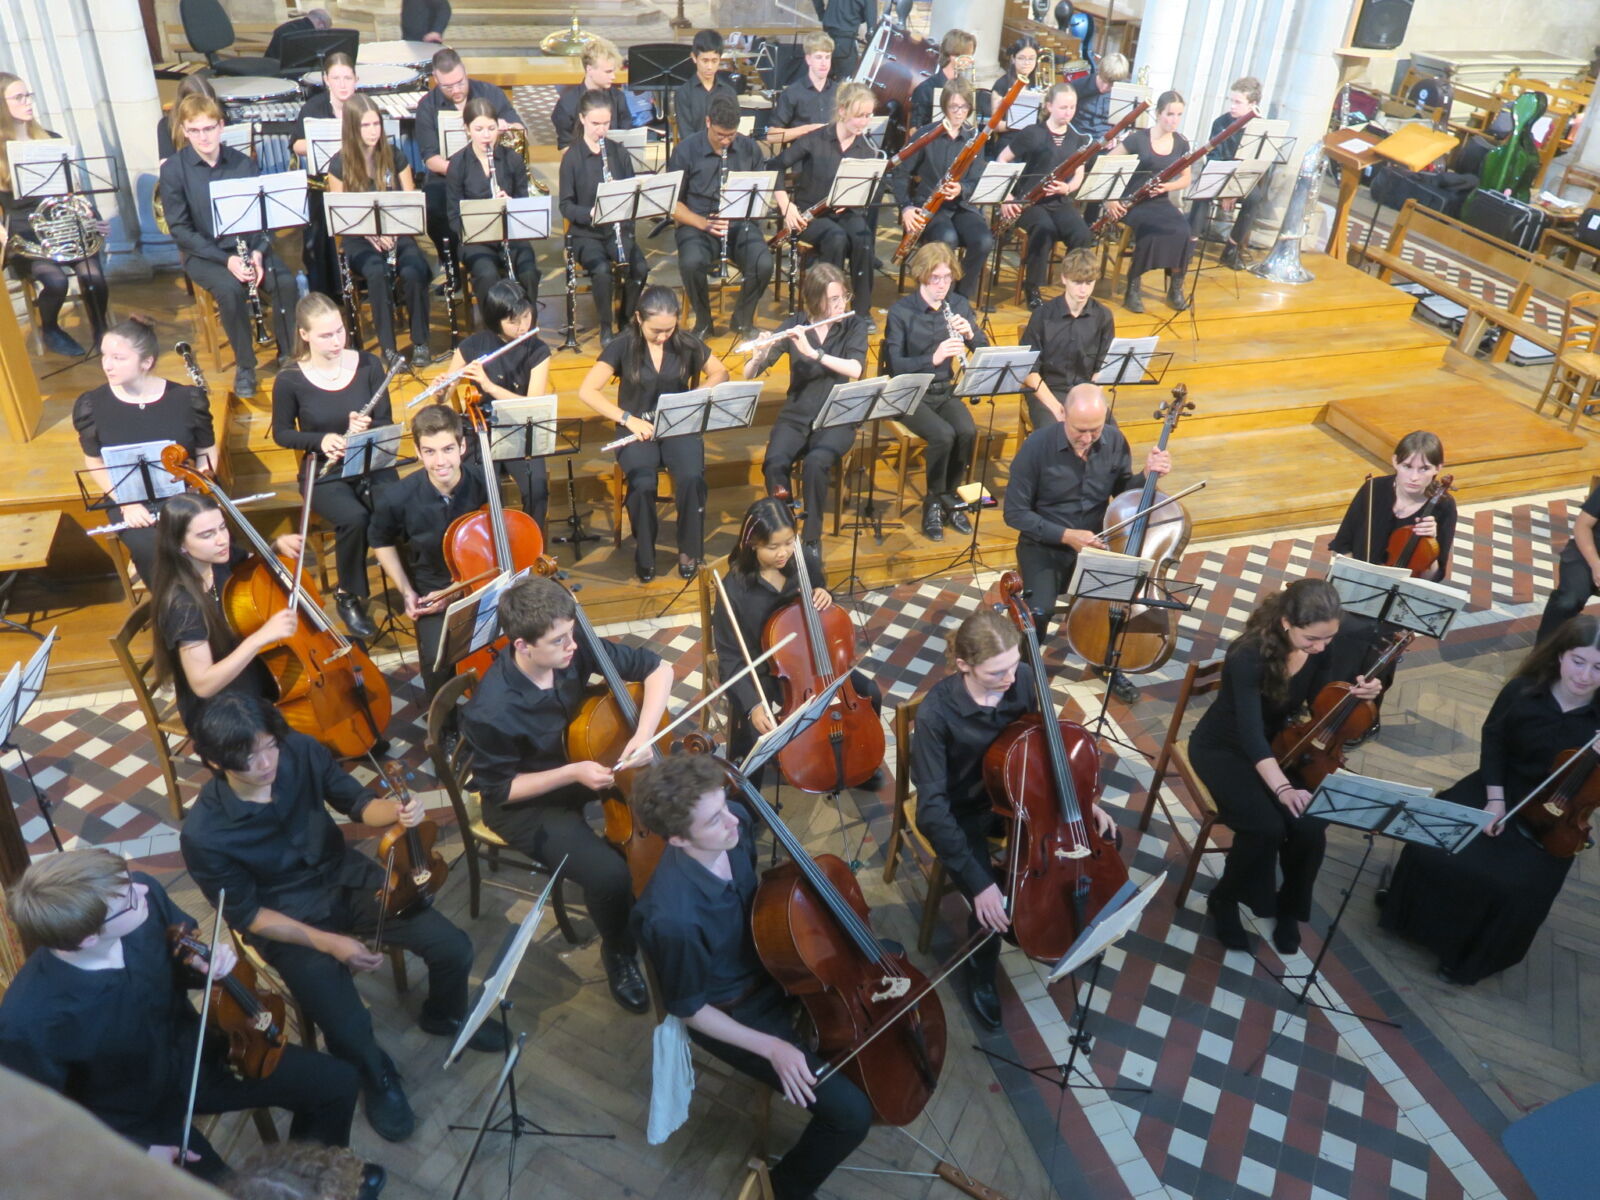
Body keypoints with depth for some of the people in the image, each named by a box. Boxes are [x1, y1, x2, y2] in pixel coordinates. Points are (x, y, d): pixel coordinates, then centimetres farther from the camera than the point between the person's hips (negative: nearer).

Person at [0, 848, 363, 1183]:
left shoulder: (144, 895, -24)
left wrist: (212, 962, -23)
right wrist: (136, 1150, -16)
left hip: (193, 1054, 4)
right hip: (135, 1120, -4)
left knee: (338, 1084, 4)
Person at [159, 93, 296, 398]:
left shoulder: (242, 162, 1)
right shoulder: (172, 170, -6)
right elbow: (179, 229, -8)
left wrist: (257, 252, -16)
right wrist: (225, 259, -20)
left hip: (247, 245, 3)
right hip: (203, 252, -2)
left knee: (286, 282, -25)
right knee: (230, 289, -33)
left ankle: (288, 353, -4)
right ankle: (244, 366, -13)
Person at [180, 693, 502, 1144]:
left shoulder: (301, 751, -18)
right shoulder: (203, 834, -25)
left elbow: (357, 802, -4)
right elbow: (246, 914, -14)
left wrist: (397, 811, -28)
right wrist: (326, 942, -22)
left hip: (348, 878, 3)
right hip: (286, 920, -3)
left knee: (454, 948, -10)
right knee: (350, 1036, -19)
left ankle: (444, 1017, 26)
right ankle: (377, 1077, 20)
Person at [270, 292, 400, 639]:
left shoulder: (368, 365, -2)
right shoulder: (290, 381, -7)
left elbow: (386, 422, 2)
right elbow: (282, 433, 4)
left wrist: (366, 428, -22)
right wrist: (320, 439, -16)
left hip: (372, 465, 2)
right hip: (325, 474, -1)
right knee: (354, 518, -33)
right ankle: (349, 596, -5)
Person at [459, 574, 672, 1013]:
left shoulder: (576, 650, -21)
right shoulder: (490, 712, -33)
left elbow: (657, 667, -12)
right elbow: (500, 790, -19)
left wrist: (643, 733, -27)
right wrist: (572, 774, -29)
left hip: (583, 762, 6)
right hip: (525, 804, -5)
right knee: (609, 873, -24)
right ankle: (619, 952, 10)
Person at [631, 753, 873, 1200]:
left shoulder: (733, 829, -20)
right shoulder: (675, 918, -40)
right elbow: (689, 1010, -21)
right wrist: (771, 1047, -20)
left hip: (770, 962, 7)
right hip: (739, 1014, -7)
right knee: (852, 1113, -12)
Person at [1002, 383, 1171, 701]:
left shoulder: (1114, 440, -7)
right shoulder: (1038, 445, -19)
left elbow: (1122, 491, 10)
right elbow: (1015, 512, -15)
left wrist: (1147, 475, -11)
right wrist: (1065, 535, -23)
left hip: (1096, 540, 3)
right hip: (1044, 543, -3)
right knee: (1040, 610, -27)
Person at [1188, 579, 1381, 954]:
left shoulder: (1318, 650, -13)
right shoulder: (1248, 656, -32)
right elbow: (1250, 733, -38)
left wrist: (1357, 696, -20)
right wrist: (1282, 787, -51)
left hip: (1276, 743, 5)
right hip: (1223, 748, -5)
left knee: (1311, 826, -19)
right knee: (1267, 825, -28)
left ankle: (1288, 909, 9)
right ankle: (1224, 900, 0)